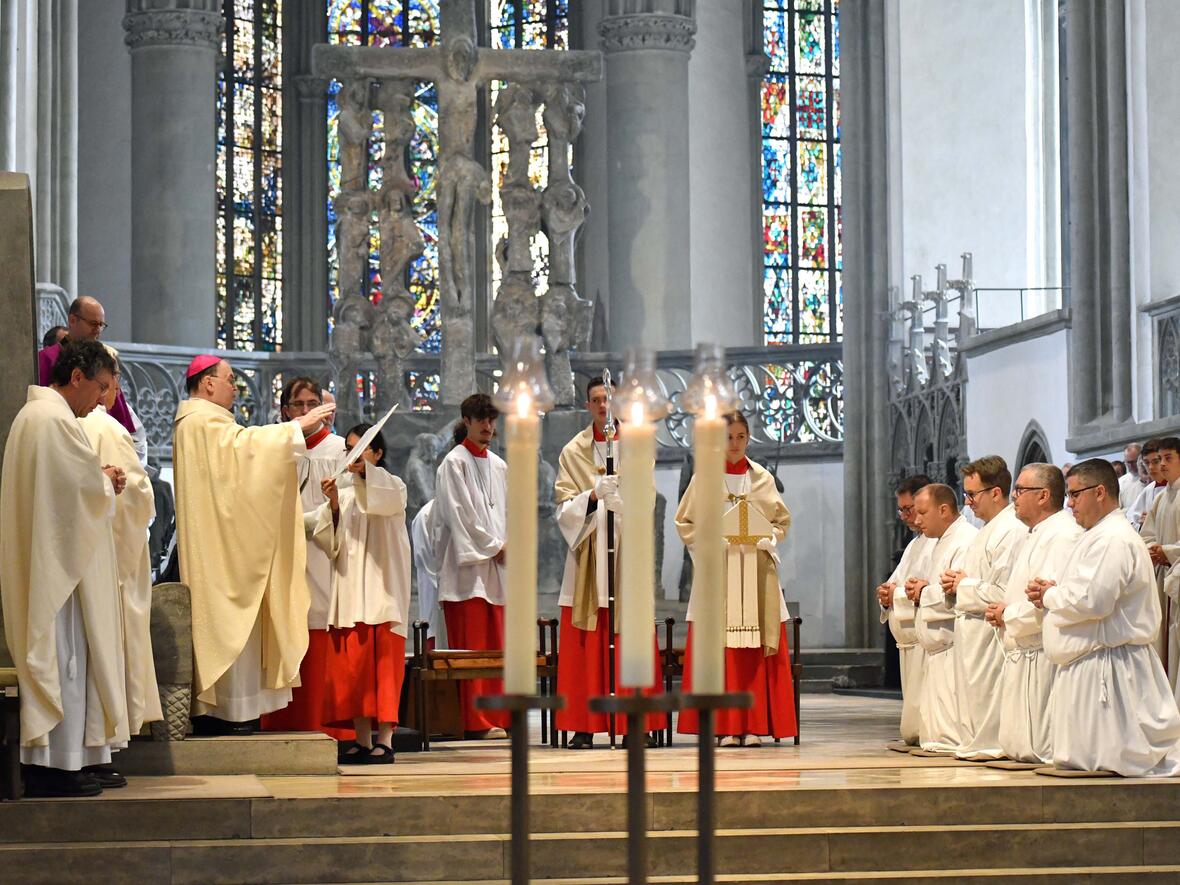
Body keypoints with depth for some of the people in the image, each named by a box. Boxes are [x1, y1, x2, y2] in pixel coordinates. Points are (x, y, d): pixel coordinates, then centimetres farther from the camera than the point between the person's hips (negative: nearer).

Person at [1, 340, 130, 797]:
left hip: (50, 559, 11)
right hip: (59, 559, -11)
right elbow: (87, 486, -19)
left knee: (70, 657, 12)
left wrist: (100, 478, 8)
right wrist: (107, 480, 2)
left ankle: (78, 757, 15)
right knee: (61, 654, -7)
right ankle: (54, 763, -4)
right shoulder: (55, 418, -17)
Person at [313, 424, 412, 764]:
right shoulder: (342, 490, 14)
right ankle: (362, 741, 4)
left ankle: (384, 740, -8)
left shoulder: (392, 486, 5)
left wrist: (365, 470, -33)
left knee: (382, 662, -8)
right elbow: (328, 541, 6)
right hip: (349, 587, 4)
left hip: (381, 586, -4)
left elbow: (389, 499, -20)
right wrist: (333, 504, -9)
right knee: (351, 664, 1)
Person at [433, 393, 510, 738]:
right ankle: (477, 721, -11)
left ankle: (496, 719, 6)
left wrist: (508, 549, 2)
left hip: (496, 566, 7)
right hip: (467, 566, -7)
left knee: (496, 646, 4)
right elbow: (460, 515, -9)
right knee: (472, 647, -9)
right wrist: (494, 547, -8)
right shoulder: (454, 463, -2)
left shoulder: (499, 466, 19)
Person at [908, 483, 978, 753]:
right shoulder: (942, 542, 20)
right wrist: (919, 587, 7)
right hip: (938, 641, 11)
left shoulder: (967, 541, -14)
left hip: (953, 642, -11)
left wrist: (925, 592, -11)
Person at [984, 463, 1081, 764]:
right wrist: (999, 610, 5)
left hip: (1043, 656, -11)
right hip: (1019, 653, 11)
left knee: (1038, 746, -7)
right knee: (1015, 746, 14)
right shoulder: (1028, 538, 19)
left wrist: (1008, 616, -12)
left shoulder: (1063, 536, -16)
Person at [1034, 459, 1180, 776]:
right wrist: (1054, 592, 6)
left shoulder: (1113, 540, -18)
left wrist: (1050, 597, -8)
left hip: (1107, 664, -11)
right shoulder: (1100, 536, 19)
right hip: (1088, 661, 11)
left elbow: (1093, 600, -27)